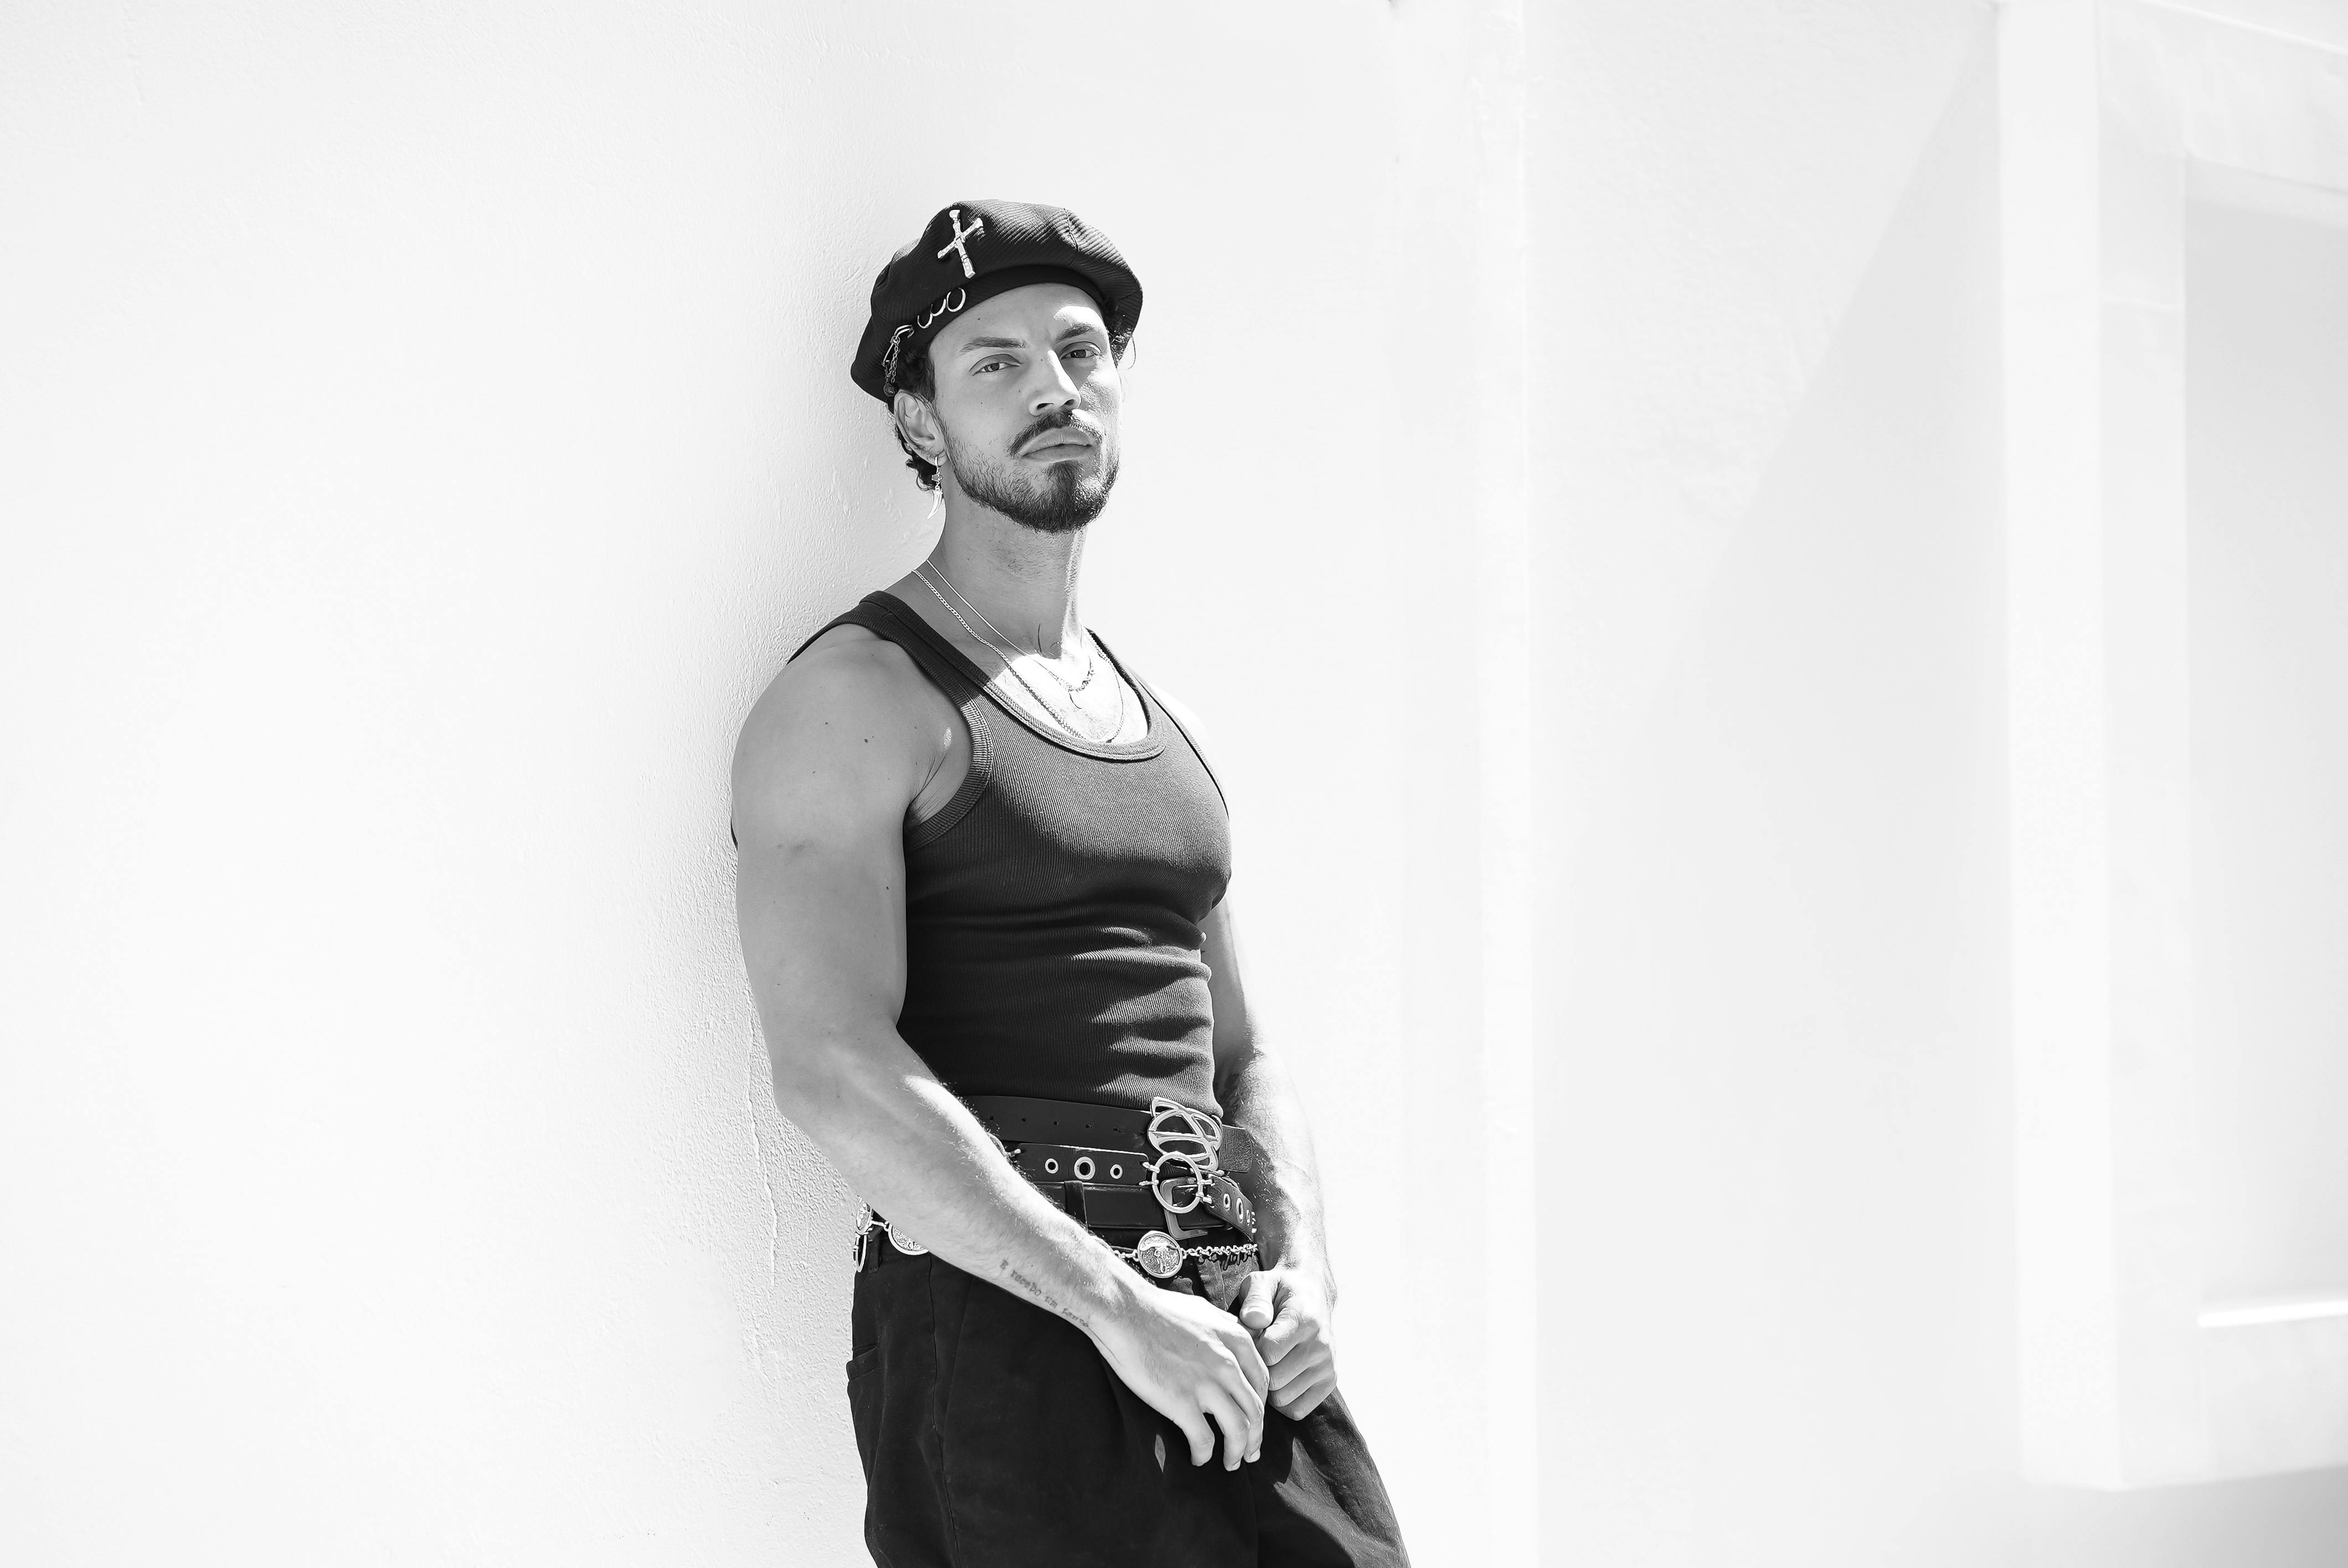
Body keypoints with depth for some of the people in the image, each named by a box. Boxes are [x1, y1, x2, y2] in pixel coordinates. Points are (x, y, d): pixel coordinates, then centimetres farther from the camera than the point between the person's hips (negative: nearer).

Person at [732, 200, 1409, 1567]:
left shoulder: (1167, 727, 19)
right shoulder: (859, 700, -4)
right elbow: (834, 1069, -16)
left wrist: (1304, 1265, 1)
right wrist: (1117, 1305, -19)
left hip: (1228, 1315, 6)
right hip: (1002, 1316, -6)